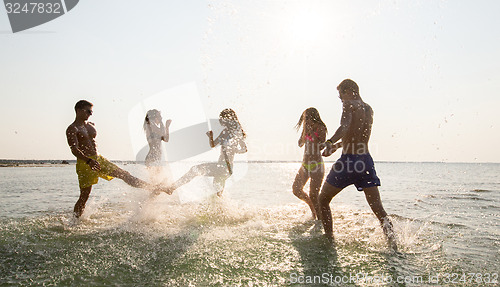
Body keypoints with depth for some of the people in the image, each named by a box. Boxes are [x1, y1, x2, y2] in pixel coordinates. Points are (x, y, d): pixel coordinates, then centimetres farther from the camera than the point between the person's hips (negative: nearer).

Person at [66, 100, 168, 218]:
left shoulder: (91, 126, 14)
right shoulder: (72, 129, -8)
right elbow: (74, 150, -22)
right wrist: (89, 161, -36)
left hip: (98, 159, 6)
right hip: (85, 164, -6)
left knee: (123, 174, 1)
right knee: (84, 196, -3)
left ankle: (151, 188, 3)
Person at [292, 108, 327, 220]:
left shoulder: (320, 128, -9)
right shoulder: (307, 128, 11)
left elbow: (319, 146, -20)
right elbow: (300, 143, 6)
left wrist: (311, 131, -19)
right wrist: (305, 130, -5)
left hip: (316, 165, -7)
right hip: (305, 164, 7)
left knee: (313, 195, -7)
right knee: (296, 189, 5)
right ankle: (312, 207, 30)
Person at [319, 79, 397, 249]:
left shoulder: (349, 105, -4)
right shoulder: (369, 109, 18)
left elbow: (345, 127, -26)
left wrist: (330, 143, -39)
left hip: (349, 159, -6)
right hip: (366, 160, 7)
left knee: (323, 200, 12)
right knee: (378, 208, 6)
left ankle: (329, 239, 15)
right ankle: (393, 245, -2)